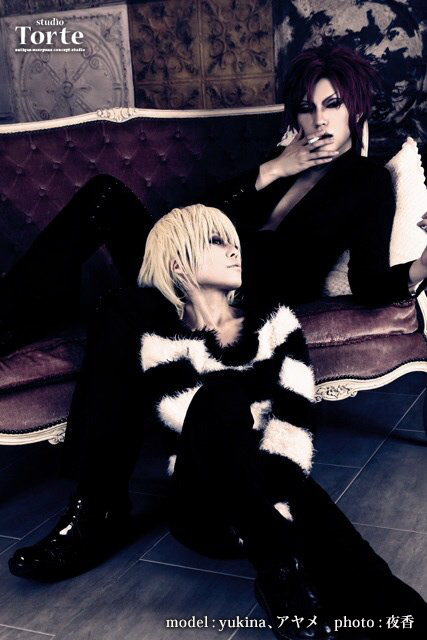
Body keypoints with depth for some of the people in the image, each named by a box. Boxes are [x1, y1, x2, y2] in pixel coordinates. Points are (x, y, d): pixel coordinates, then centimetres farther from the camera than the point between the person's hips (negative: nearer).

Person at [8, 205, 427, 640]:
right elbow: (198, 439, -11)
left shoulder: (274, 322, 10)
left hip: (275, 489, 1)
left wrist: (274, 506, -22)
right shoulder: (164, 344, 2)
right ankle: (278, 566, -32)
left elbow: (294, 424, -4)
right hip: (206, 509, -1)